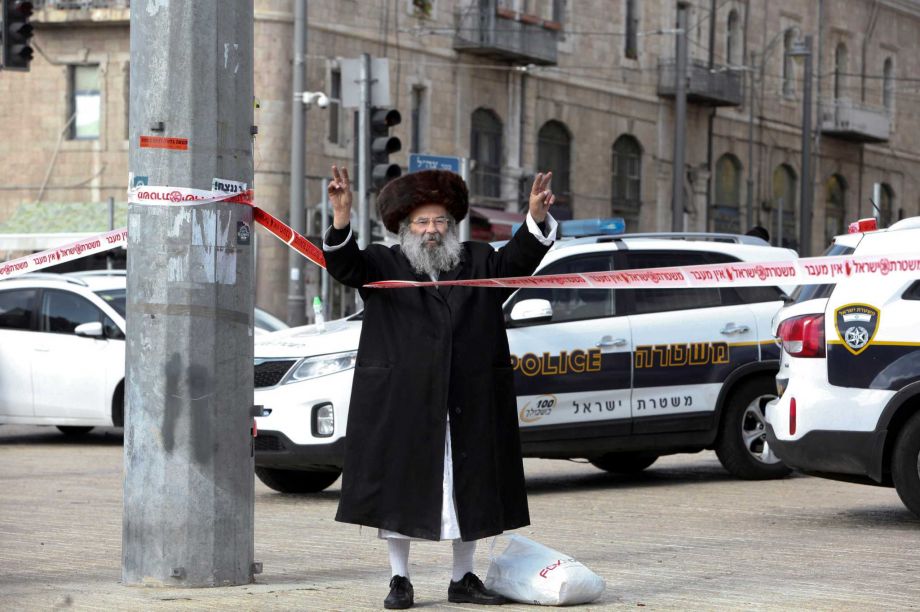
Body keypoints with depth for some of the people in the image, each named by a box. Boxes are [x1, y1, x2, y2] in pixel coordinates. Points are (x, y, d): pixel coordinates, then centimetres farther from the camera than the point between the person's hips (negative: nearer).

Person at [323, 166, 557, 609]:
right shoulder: (383, 266, 5)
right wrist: (341, 218, -30)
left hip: (468, 406, 2)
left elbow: (518, 258, 1)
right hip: (401, 404, -2)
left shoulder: (477, 263, 13)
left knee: (468, 489, 6)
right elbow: (344, 265, -11)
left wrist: (537, 216, -18)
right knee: (398, 487, 0)